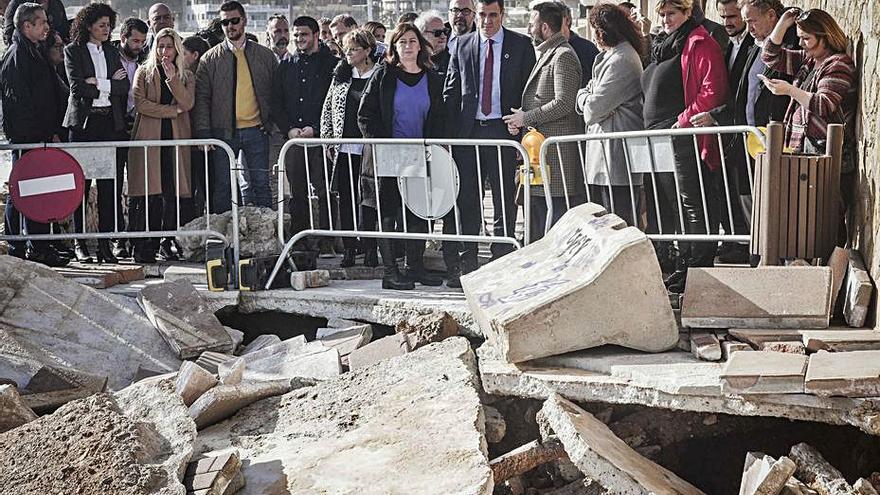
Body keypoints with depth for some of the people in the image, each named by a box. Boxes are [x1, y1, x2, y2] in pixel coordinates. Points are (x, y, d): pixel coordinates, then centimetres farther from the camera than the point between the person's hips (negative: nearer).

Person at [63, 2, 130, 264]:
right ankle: (79, 243, 2)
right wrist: (110, 84, -4)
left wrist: (98, 83, -7)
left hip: (109, 122, 4)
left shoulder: (112, 51, 17)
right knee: (81, 182, -4)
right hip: (83, 122, -3)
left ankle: (105, 243, 2)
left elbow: (124, 86, 6)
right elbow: (77, 87, -8)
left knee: (108, 184, -1)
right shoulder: (73, 51, 4)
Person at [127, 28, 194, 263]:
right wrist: (172, 110, -5)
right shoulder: (144, 72, 13)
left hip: (176, 138, 2)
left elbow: (187, 104, -1)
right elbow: (140, 103, -2)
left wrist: (172, 77, -8)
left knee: (175, 193, -5)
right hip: (149, 138, -2)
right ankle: (145, 249, -7)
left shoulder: (186, 76, 16)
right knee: (148, 193, -9)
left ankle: (170, 246, 1)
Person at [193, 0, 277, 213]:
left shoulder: (265, 56, 8)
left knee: (260, 185, 3)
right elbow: (202, 98, 0)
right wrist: (203, 133, -10)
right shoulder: (210, 59, 4)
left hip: (256, 130, 1)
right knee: (222, 187, 3)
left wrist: (270, 124, 0)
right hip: (223, 132, -1)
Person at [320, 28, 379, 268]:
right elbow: (328, 109, 18)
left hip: (368, 149, -5)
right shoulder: (341, 76, 14)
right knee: (346, 200, 5)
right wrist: (327, 138, 10)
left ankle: (370, 250, 3)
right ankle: (348, 250, 11)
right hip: (343, 149, 5)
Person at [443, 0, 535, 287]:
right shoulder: (462, 45, 9)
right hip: (468, 131, 2)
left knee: (504, 201, 2)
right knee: (467, 200, 4)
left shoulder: (521, 45, 4)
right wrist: (450, 132, 0)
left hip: (503, 129, -2)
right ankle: (466, 265, 10)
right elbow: (451, 92, 9)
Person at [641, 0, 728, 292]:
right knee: (659, 208, 12)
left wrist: (684, 121, -18)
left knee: (691, 207, -7)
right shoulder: (661, 47, 22)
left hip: (684, 140, -10)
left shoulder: (700, 45, -6)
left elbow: (713, 91, -17)